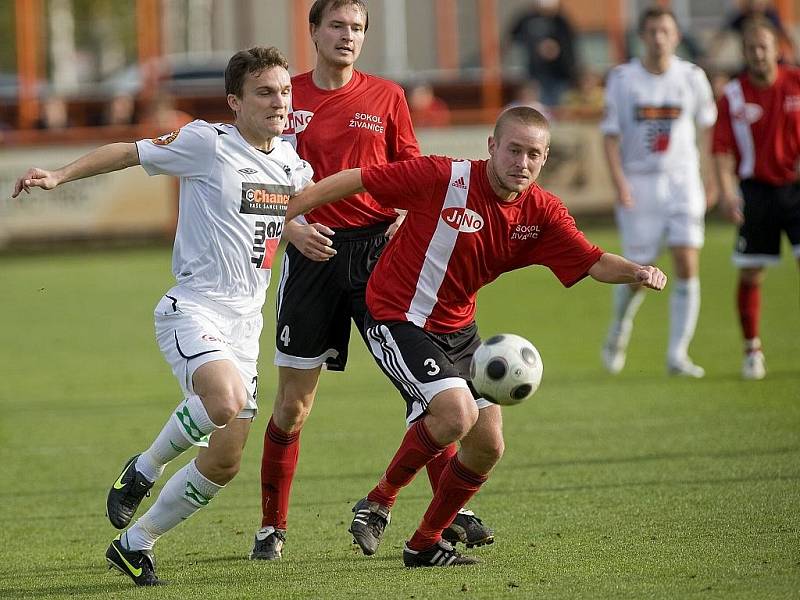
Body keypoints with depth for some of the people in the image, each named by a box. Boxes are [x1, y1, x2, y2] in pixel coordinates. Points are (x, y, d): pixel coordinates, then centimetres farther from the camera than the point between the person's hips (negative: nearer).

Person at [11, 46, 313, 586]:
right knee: (225, 401, -35)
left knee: (225, 462, 4)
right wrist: (60, 176, -8)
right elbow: (129, 152, 0)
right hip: (192, 309, -7)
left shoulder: (292, 161, 10)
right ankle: (144, 470, -7)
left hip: (244, 322, 7)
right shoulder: (208, 143, -8)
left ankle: (134, 544, 23)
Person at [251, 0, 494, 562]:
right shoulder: (287, 97, 3)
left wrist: (406, 216, -9)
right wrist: (292, 228, -12)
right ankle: (272, 526, 14)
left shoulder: (387, 96, 6)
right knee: (294, 401, 2)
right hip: (313, 251, -1)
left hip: (379, 248, 1)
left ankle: (453, 514, -2)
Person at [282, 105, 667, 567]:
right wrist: (283, 212, -16)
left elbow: (593, 263, -5)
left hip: (458, 328, 7)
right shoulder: (442, 178, -22)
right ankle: (381, 499, -4)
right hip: (398, 318, -7)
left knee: (488, 446, 3)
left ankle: (425, 544, 22)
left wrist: (638, 272, -27)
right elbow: (354, 181, -16)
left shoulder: (542, 212, -5)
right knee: (457, 412, -26)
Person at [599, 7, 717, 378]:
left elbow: (708, 127, 12)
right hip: (639, 186, -1)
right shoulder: (622, 79, -2)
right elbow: (611, 135, -2)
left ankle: (677, 355, -4)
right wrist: (619, 183, -14)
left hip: (683, 183, 1)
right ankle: (619, 330, 32)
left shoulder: (692, 78, 2)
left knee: (688, 266, -11)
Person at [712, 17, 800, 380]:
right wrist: (726, 191, -19)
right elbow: (723, 149, -6)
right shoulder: (733, 96, -3)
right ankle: (752, 350, 17)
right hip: (756, 190, 0)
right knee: (750, 275, 2)